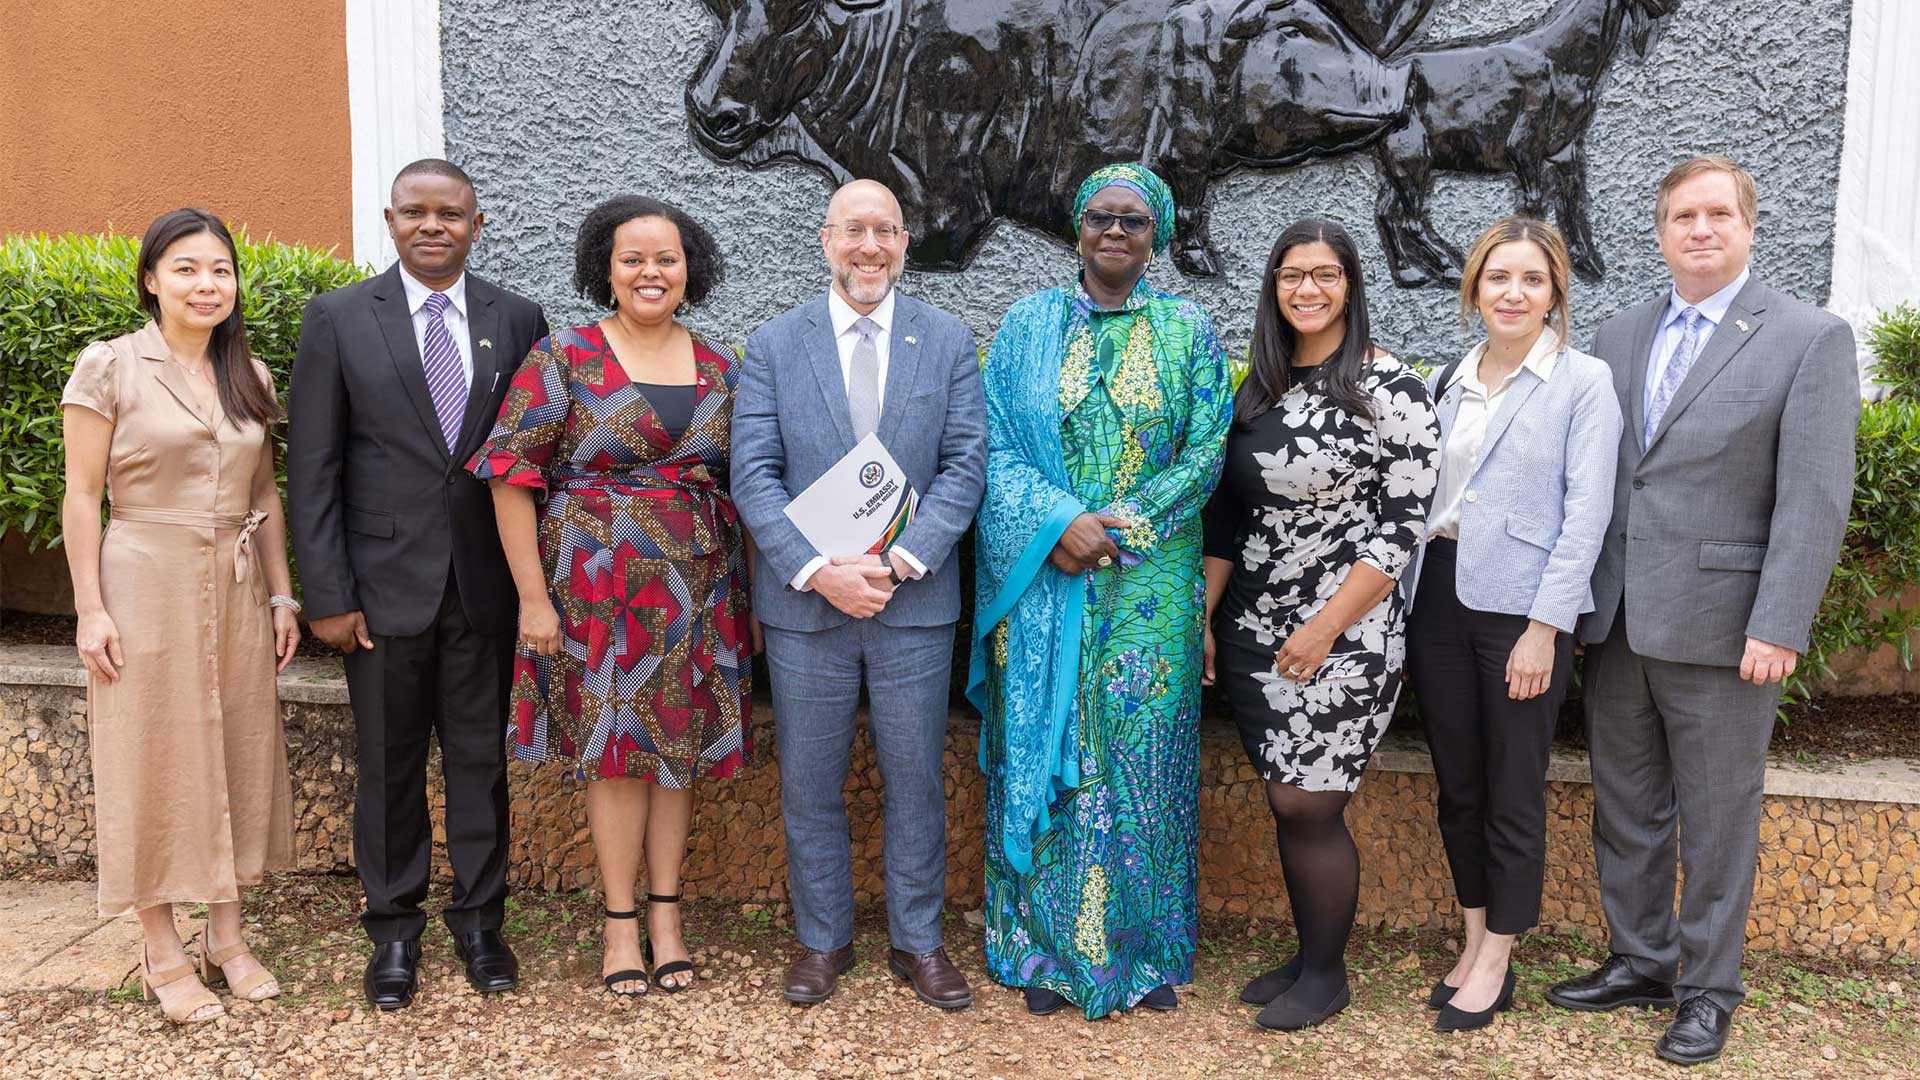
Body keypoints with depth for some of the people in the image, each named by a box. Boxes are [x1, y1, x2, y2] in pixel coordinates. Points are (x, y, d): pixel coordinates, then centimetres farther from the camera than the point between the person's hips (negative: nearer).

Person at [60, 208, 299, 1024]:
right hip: (147, 584, -4)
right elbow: (81, 497, -7)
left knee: (237, 752, 9)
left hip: (236, 588, 5)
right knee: (154, 757, 4)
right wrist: (91, 608, -11)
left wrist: (282, 595, 8)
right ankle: (162, 953, 17)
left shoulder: (249, 376, 7)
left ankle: (226, 936, 22)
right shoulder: (109, 366, -6)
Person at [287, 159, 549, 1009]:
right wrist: (328, 596, -7)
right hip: (386, 584, -1)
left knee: (482, 759, 11)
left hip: (486, 585, 1)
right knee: (389, 766, 10)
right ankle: (394, 931, 26)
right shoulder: (338, 318, -1)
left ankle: (479, 921, 26)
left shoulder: (517, 320, 3)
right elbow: (312, 471, -3)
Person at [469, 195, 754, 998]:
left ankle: (666, 914, 24)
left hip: (697, 590, 3)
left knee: (681, 745, 10)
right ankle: (620, 923, 18)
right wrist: (533, 597, -10)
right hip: (598, 586, -3)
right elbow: (512, 474, -7)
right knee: (614, 747, 4)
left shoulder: (722, 369, 6)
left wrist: (739, 590, 5)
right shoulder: (564, 358, -5)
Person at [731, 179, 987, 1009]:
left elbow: (965, 465, -2)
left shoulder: (949, 342, 3)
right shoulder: (773, 345, 2)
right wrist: (817, 569, -16)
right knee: (809, 785, 11)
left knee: (916, 781, 10)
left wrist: (900, 561, -15)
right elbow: (754, 475, -4)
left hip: (915, 601, 0)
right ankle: (822, 940, 29)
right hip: (804, 603, 0)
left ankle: (918, 942, 27)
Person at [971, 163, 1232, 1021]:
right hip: (1041, 578, 0)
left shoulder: (1189, 333, 6)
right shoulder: (1028, 324, 6)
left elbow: (1204, 457, -1)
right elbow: (996, 446, 0)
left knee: (1141, 753, 6)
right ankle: (1046, 947, 19)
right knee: (1044, 750, 5)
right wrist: (1060, 522, -15)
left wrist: (1115, 529, -12)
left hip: (1148, 584, 0)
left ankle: (1143, 949, 21)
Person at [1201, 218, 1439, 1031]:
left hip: (1344, 636, -5)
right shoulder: (1257, 387, 9)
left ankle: (1327, 974, 19)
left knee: (1308, 808, -1)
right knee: (1285, 806, 12)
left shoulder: (1389, 387, -9)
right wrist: (1203, 618, 9)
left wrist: (1325, 627, -16)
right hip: (1253, 632, 6)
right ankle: (1304, 956, 28)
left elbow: (1402, 523, -13)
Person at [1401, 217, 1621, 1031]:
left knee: (1513, 793, 5)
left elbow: (1586, 512, -9)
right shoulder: (1447, 380, 12)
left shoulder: (1583, 382, -3)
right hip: (1437, 596, 5)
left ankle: (1496, 965, 19)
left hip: (1520, 607, -5)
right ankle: (1473, 944, 28)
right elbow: (1419, 493, 12)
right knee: (1456, 783, 13)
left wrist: (1543, 627, -15)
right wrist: (1405, 599, 6)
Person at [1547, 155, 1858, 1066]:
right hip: (1614, 618, 5)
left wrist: (1779, 627, -16)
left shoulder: (1810, 339, -4)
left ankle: (1708, 990, 23)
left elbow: (1814, 497, -10)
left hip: (1719, 626, -4)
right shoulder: (1619, 337, 10)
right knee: (1624, 809, 14)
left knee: (1716, 820, 7)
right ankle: (1638, 962, 31)